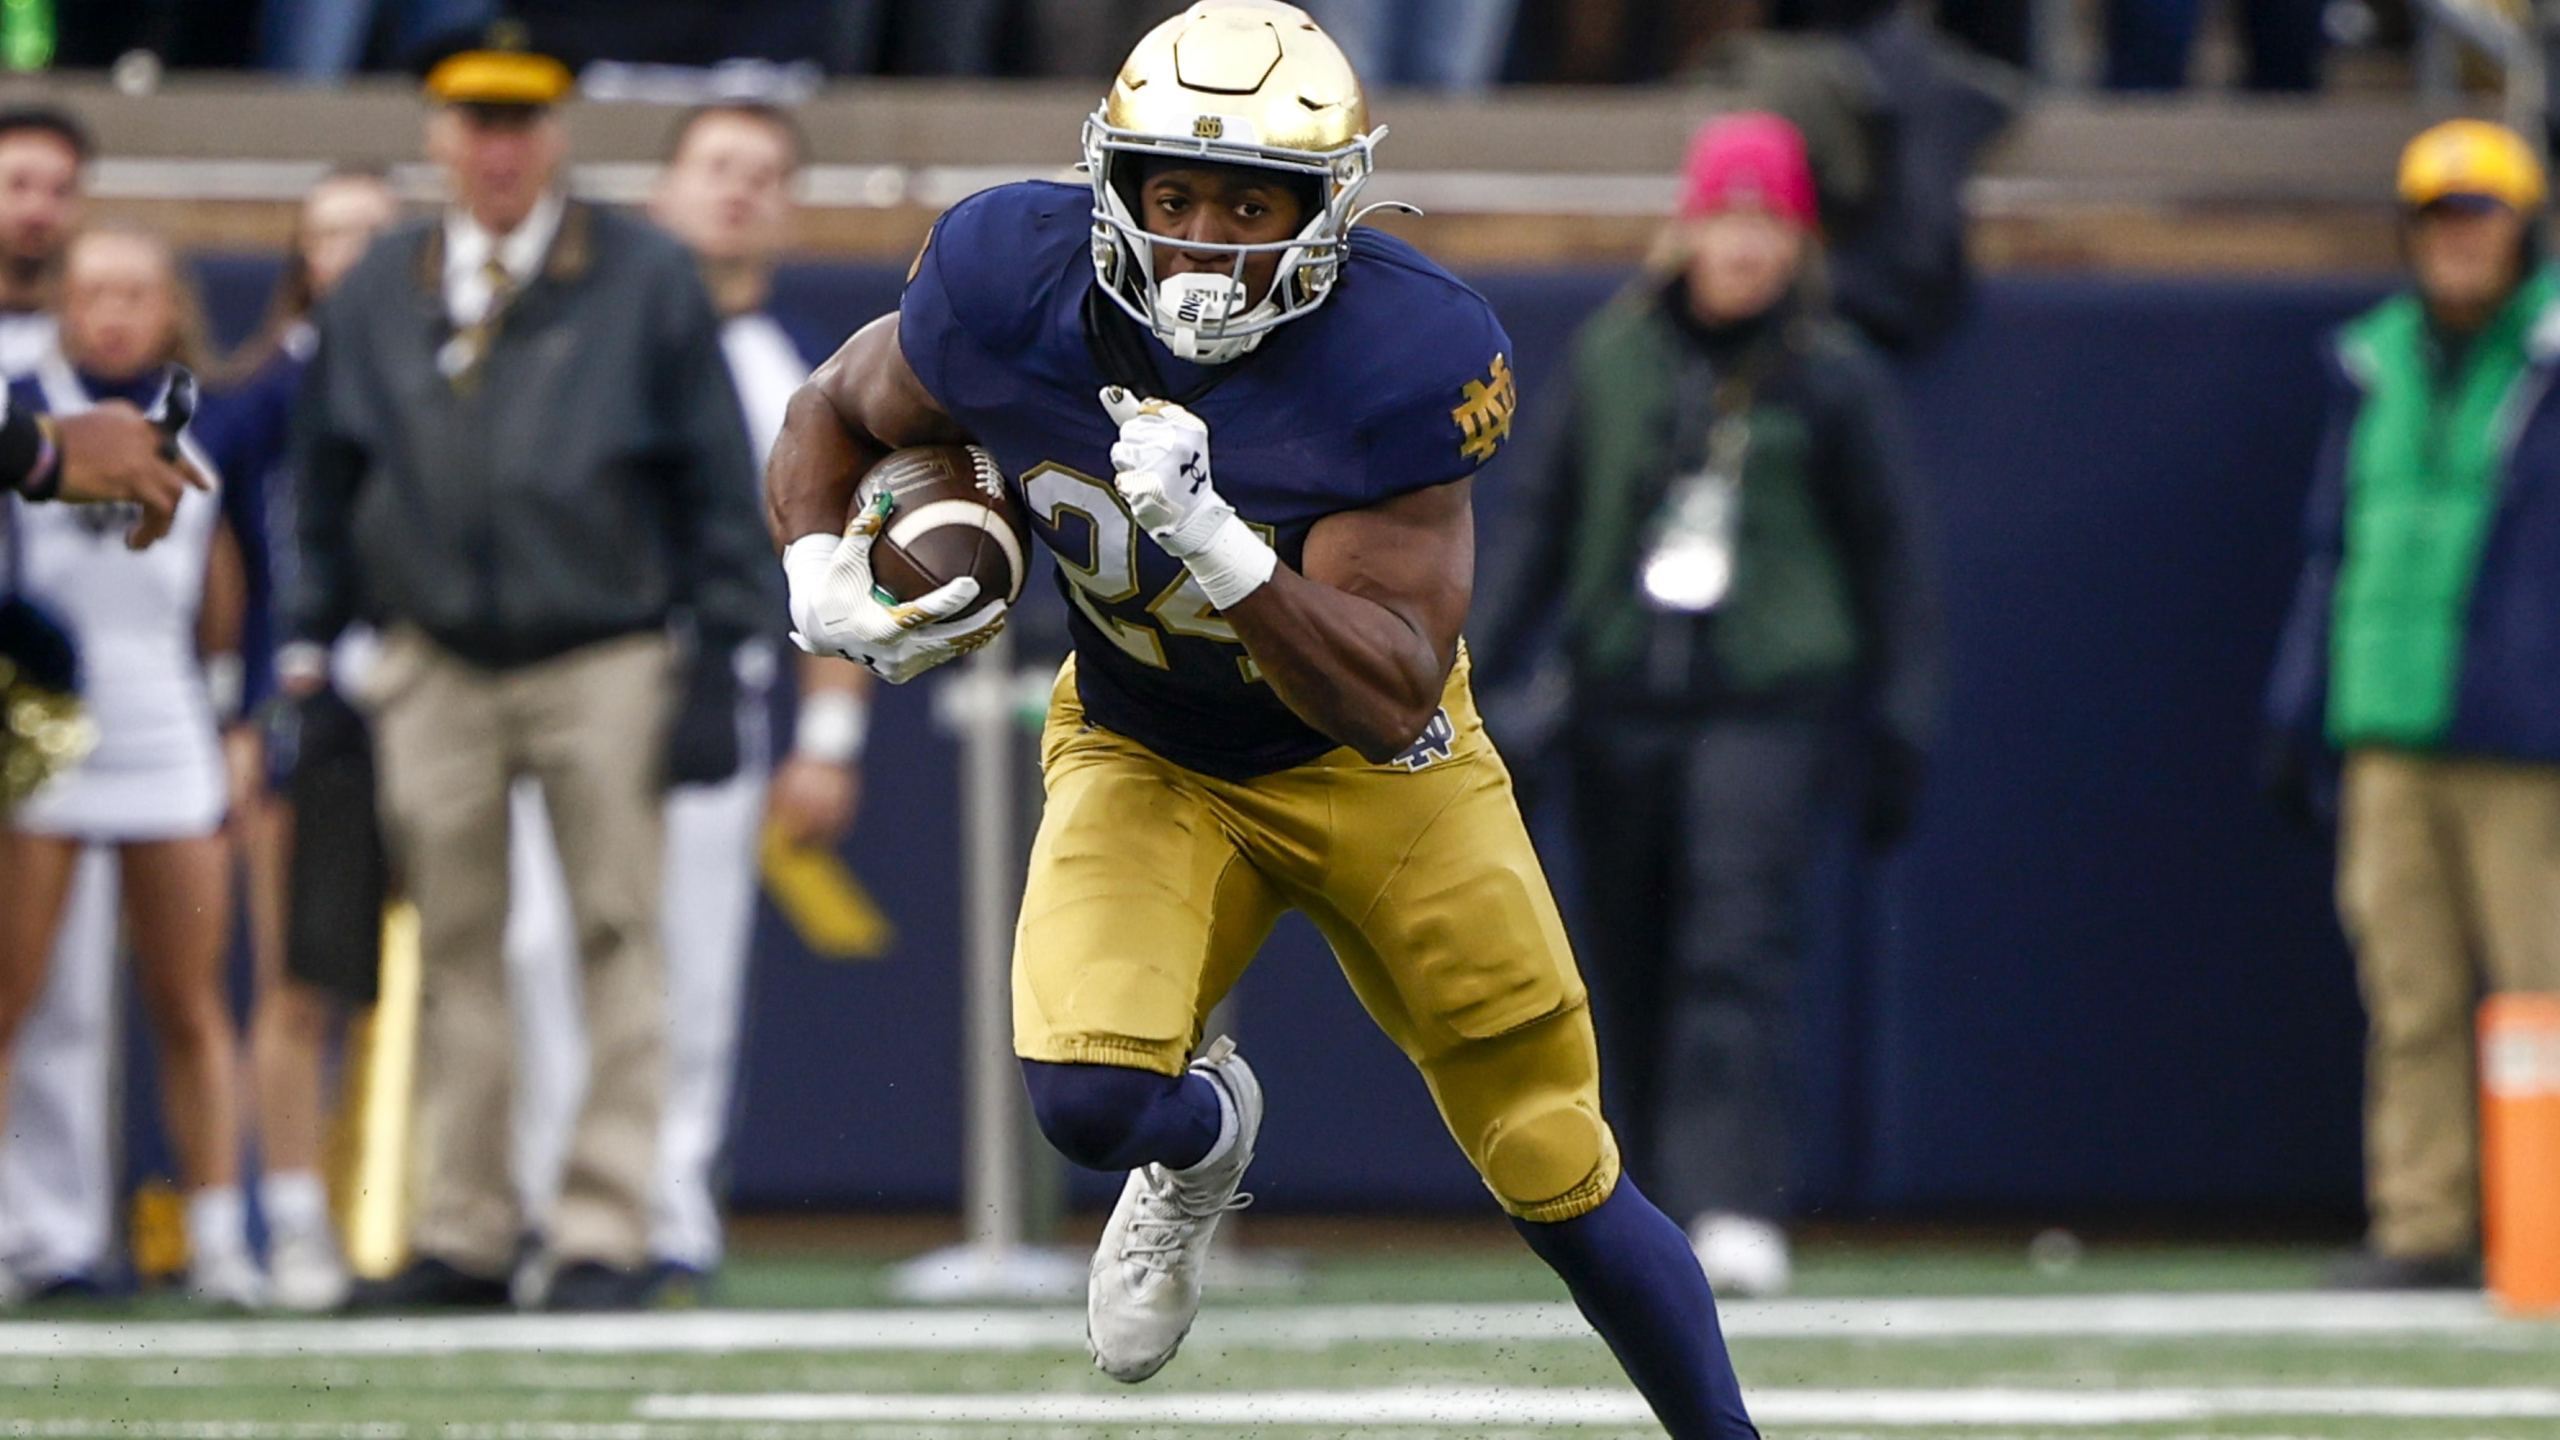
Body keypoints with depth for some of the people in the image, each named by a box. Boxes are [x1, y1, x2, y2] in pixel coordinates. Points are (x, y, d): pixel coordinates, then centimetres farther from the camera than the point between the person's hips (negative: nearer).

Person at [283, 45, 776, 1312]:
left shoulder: (644, 282, 2)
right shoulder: (376, 293, 10)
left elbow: (715, 480, 2)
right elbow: (325, 481, 17)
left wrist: (716, 660, -4)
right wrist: (309, 646, 10)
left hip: (605, 668, -2)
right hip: (435, 672, 3)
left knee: (617, 945, -4)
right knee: (455, 955, 4)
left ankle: (603, 1236, -1)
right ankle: (461, 1238, 9)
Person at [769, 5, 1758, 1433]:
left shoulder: (1403, 360, -29)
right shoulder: (1014, 287, -22)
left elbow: (1390, 698, -33)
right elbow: (833, 417, 1)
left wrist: (1215, 544, -47)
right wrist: (825, 578, -19)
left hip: (1376, 768, -1)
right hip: (1147, 761, 1)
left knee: (1564, 1181, 3)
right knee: (1090, 1096, -26)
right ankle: (1203, 1136, 12)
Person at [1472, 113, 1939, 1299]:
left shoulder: (1832, 382, 2)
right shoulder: (1611, 358, 11)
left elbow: (1889, 557, 6)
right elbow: (1547, 523, 18)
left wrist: (1897, 732, 2)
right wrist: (1477, 674, 13)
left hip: (1768, 704, -4)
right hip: (1621, 702, 4)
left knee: (1738, 954, -17)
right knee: (1633, 974, 5)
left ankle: (1734, 1213, -22)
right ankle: (1658, 1214, 14)